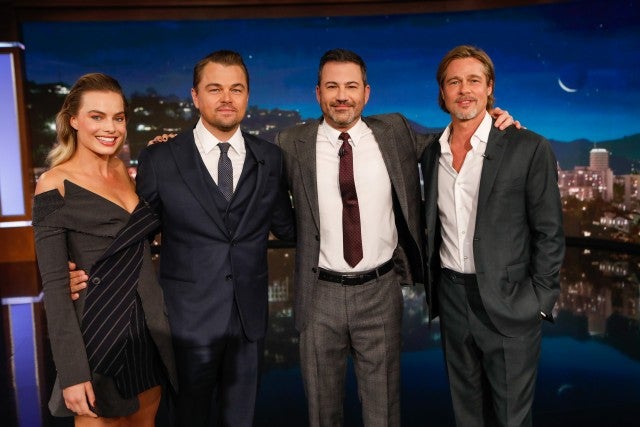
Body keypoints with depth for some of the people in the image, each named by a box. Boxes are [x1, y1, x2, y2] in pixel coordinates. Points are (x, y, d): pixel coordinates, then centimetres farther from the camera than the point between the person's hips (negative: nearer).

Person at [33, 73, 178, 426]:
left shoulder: (126, 172, 6)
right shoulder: (55, 185, -11)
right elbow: (54, 285, -13)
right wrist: (72, 372, -16)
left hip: (149, 332, 6)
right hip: (99, 335, -6)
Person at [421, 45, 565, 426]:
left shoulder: (529, 149, -9)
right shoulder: (433, 154, 6)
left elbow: (550, 234, -8)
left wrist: (540, 302, -10)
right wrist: (434, 289, 10)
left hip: (509, 304, -4)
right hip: (452, 299, 4)